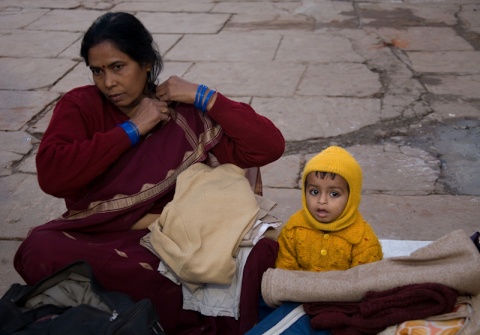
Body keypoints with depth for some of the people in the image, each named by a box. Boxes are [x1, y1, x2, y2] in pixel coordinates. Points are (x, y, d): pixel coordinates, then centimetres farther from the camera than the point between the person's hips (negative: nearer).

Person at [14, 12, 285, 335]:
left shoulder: (186, 114, -2)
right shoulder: (80, 106, 1)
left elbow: (270, 146, -10)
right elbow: (51, 175, -17)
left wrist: (202, 96, -10)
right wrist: (131, 130, -13)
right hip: (94, 241, 3)